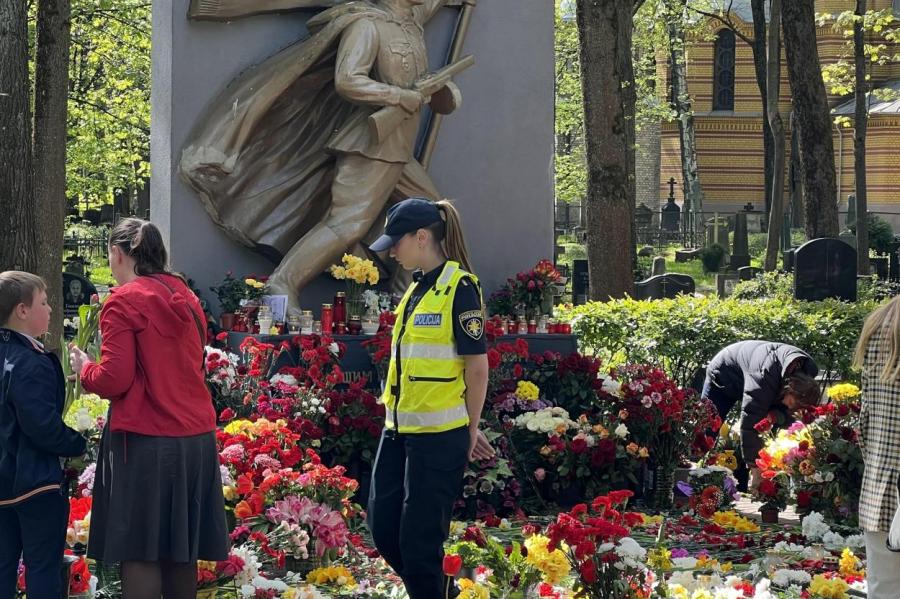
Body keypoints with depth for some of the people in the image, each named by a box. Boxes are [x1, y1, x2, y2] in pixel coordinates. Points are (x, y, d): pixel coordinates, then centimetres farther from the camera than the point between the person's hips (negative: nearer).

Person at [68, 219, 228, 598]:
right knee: (181, 548, 12)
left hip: (146, 441, -7)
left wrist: (84, 368, 6)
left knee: (140, 550, -3)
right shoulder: (186, 300, 14)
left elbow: (113, 380, -13)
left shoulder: (124, 302, -8)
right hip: (196, 439, 7)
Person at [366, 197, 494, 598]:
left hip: (439, 435, -9)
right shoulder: (417, 286, 13)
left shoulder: (459, 286, -12)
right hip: (399, 429, 9)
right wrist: (466, 425, 15)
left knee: (419, 539, -3)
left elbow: (477, 365, -11)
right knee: (383, 528, 12)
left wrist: (470, 430, -3)